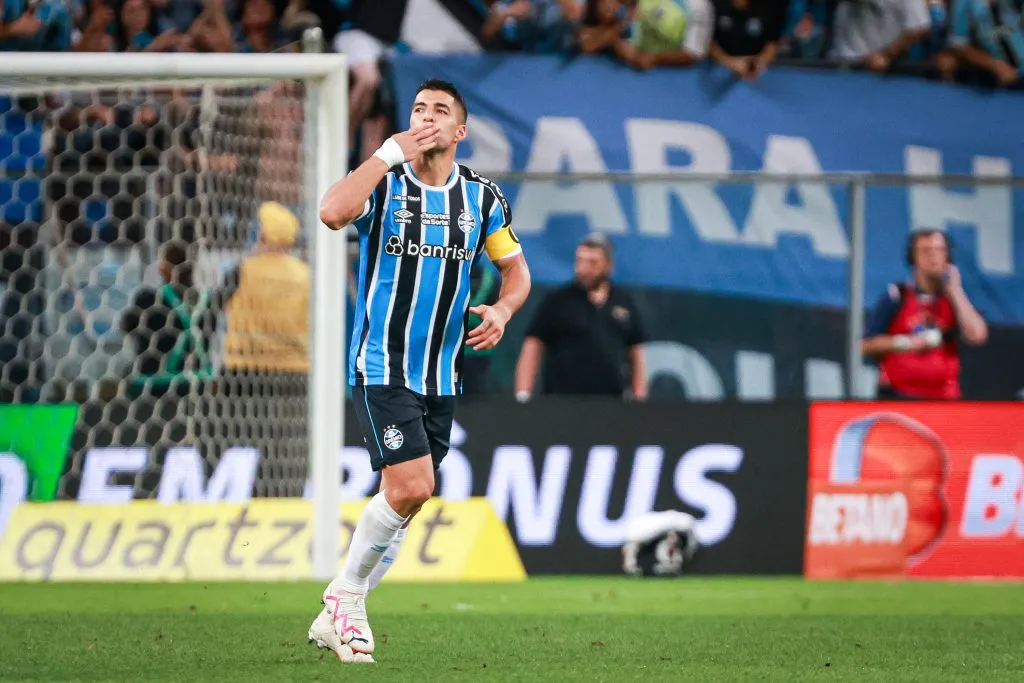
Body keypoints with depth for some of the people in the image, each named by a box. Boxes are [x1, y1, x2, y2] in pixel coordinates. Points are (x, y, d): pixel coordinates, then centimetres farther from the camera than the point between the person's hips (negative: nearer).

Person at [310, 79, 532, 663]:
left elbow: (516, 270, 14)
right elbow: (332, 213, -29)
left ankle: (339, 615, 22)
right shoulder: (384, 183, -7)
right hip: (382, 368, -5)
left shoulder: (483, 197, 5)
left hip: (443, 375, 5)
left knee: (407, 501, 8)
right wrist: (390, 153, -24)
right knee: (409, 487, -19)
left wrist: (502, 309, -8)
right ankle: (348, 592, 3)